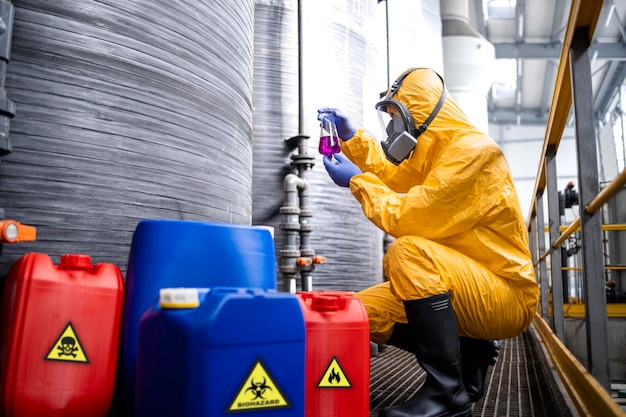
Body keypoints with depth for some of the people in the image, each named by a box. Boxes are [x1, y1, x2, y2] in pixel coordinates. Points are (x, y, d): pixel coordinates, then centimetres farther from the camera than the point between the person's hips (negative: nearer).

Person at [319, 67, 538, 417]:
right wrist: (352, 137, 14)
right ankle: (470, 352, 9)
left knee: (408, 252, -34)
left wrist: (358, 181, -12)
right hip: (464, 287, 9)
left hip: (505, 297, -9)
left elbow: (409, 217, -25)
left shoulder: (472, 151, -19)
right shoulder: (436, 151, 10)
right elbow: (393, 179, 23)